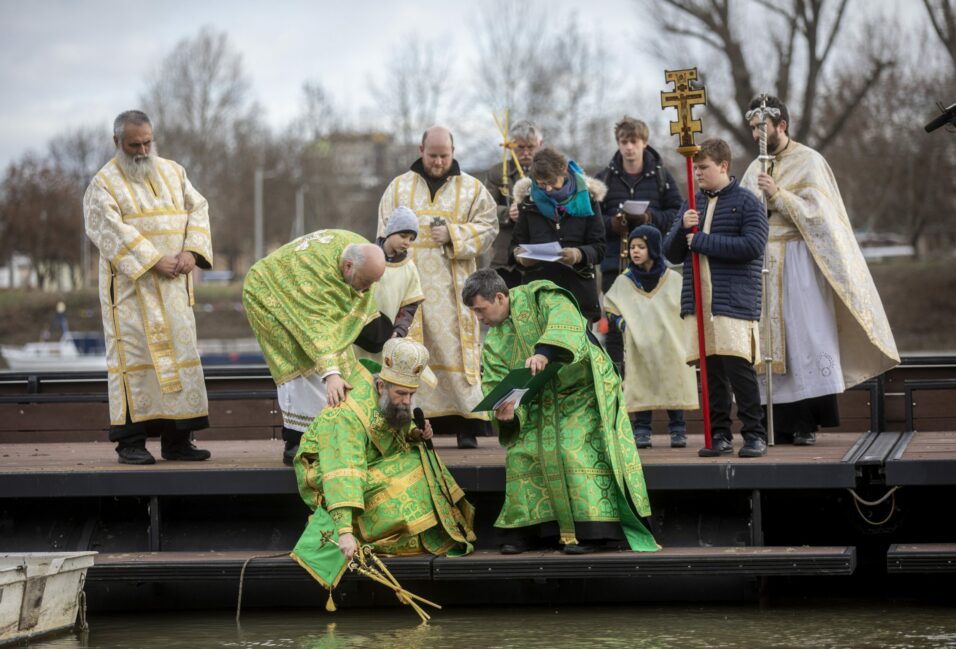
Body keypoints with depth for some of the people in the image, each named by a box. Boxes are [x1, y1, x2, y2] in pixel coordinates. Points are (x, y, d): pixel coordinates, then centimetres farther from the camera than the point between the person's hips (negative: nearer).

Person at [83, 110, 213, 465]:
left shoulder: (172, 172, 13)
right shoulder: (105, 183, -3)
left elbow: (197, 208, 8)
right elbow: (112, 230, -15)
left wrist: (192, 250, -10)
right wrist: (154, 261, -22)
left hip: (173, 284, 5)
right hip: (131, 283, -5)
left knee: (179, 352, 3)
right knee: (135, 352, -7)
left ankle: (176, 439, 6)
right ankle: (130, 441, -5)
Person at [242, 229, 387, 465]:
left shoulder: (364, 253, -20)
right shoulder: (316, 269, -43)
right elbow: (317, 328, -49)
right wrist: (330, 373, -58)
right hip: (270, 295, -8)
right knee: (303, 364, -20)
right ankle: (296, 444, -19)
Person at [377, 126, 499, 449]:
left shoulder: (472, 188, 10)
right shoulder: (399, 188, 13)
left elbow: (488, 227, 4)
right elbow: (387, 237, 12)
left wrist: (452, 235, -10)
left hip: (453, 288, -1)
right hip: (410, 286, 1)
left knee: (457, 350, -7)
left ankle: (467, 425, -6)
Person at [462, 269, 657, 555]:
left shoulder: (539, 296, -9)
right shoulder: (494, 342, 8)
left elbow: (566, 321, -29)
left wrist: (545, 352, -46)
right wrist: (506, 411, -24)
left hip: (580, 393, -7)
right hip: (540, 404, 7)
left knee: (577, 447, -21)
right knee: (521, 452, -6)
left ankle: (589, 530, -19)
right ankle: (524, 527, 3)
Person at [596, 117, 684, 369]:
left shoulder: (660, 176, 6)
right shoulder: (605, 178, 7)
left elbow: (677, 213, 2)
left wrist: (650, 218, -13)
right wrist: (611, 223, -14)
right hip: (614, 261, 1)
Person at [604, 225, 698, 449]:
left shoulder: (673, 280, 2)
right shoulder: (623, 282, 5)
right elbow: (610, 311, 10)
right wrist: (623, 324, -5)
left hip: (670, 346, 0)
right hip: (639, 348, 0)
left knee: (673, 384, 2)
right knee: (642, 387, -2)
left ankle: (678, 430, 10)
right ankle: (641, 431, 3)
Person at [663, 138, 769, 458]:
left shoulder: (747, 203, -1)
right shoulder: (693, 205, 16)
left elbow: (753, 245, -14)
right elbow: (672, 253, 17)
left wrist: (702, 241, -11)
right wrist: (682, 229, -5)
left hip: (734, 300, -6)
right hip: (698, 300, 6)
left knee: (738, 366, -10)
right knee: (711, 370, 5)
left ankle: (754, 434, -2)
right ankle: (719, 435, 11)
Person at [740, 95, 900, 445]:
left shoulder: (809, 162, 0)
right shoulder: (754, 170, 17)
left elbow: (816, 212, -10)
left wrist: (777, 196, -17)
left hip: (799, 260, -6)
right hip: (764, 262, 6)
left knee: (805, 335, -11)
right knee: (771, 339, -1)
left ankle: (808, 422, -12)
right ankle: (785, 422, -1)